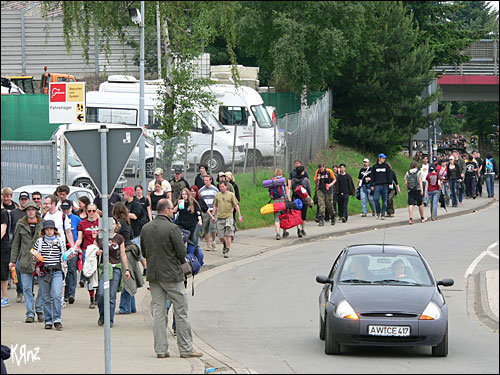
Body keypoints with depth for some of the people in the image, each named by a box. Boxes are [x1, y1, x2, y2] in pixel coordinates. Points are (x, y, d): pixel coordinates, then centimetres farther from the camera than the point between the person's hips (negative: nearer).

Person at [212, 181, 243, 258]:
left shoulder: (231, 195, 2)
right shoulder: (217, 195, 11)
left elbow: (236, 205, 2)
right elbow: (215, 206, 20)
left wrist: (239, 216, -2)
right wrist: (213, 215, 13)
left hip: (228, 217, -3)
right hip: (220, 217, 3)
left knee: (228, 235, -8)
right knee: (220, 236, 4)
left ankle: (227, 251, -4)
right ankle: (225, 244, 34)